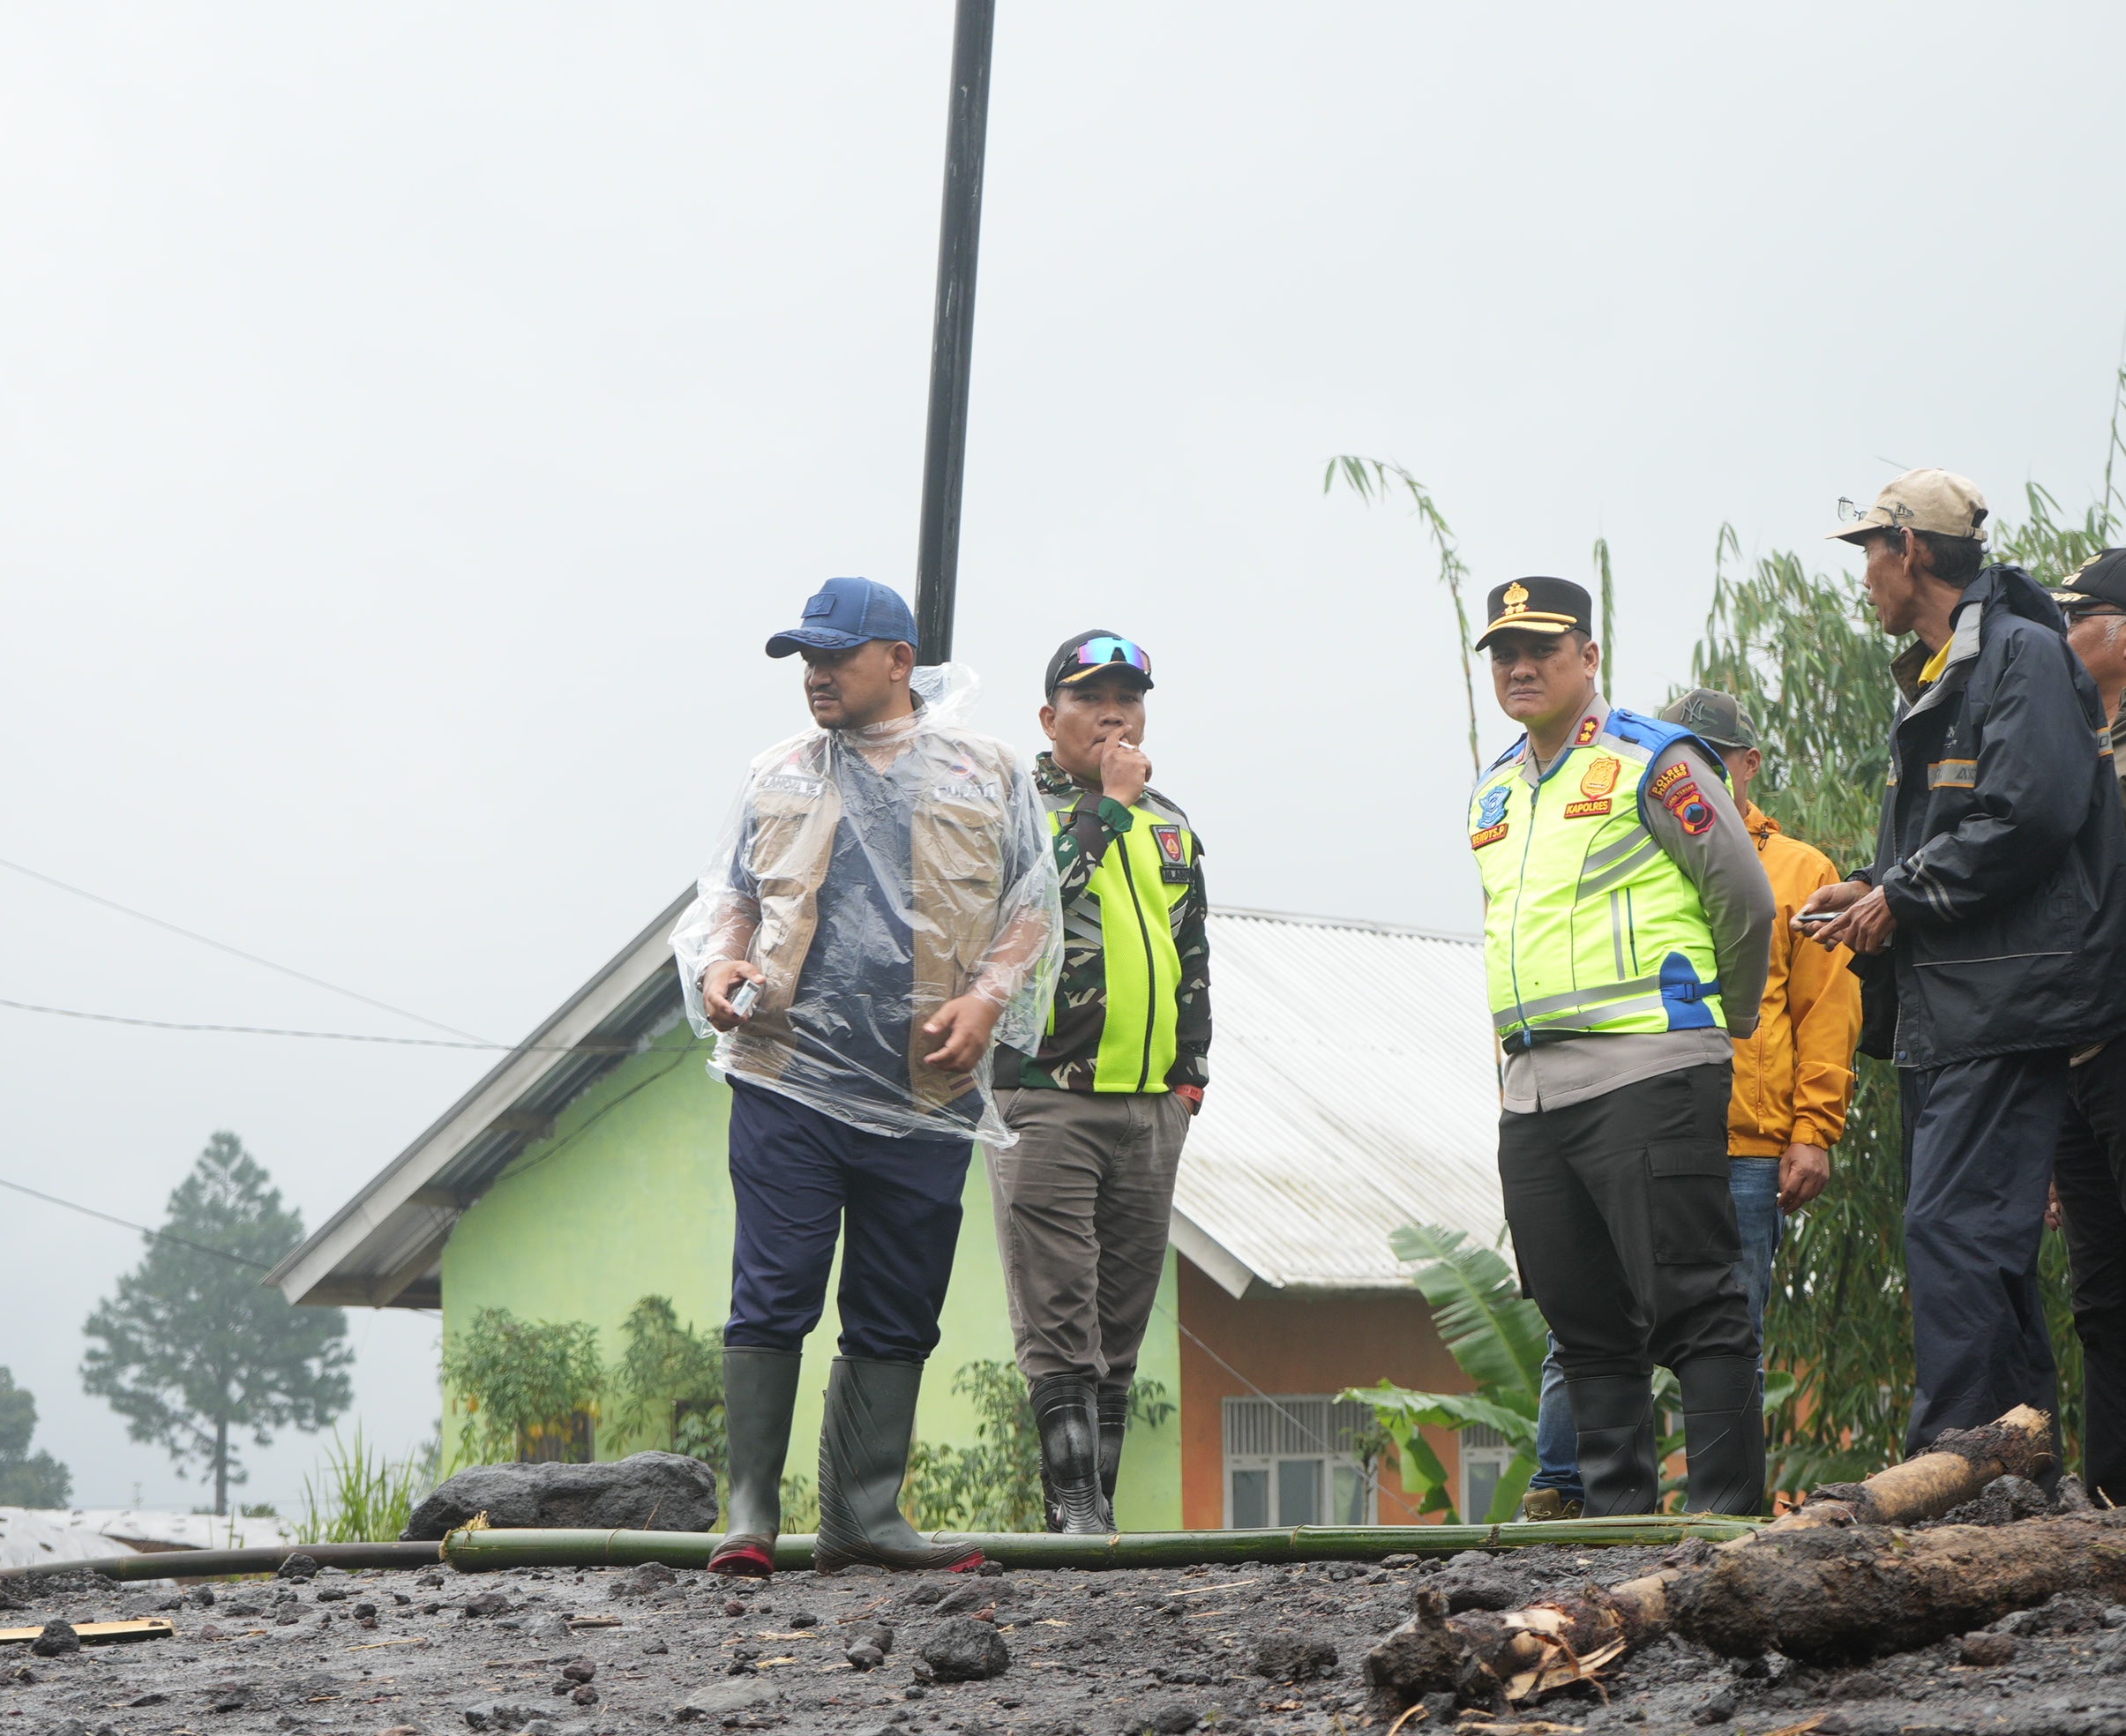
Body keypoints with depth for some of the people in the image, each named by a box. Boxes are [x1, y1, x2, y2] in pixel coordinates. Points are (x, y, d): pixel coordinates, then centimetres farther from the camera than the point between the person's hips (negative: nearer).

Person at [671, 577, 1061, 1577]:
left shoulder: (986, 774, 9)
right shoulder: (779, 775, 13)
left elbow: (1030, 909, 9)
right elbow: (735, 895, 19)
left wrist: (987, 996, -7)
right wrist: (721, 965, -2)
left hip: (927, 1094, 1)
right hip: (787, 1080, 0)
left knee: (898, 1314, 5)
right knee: (773, 1297, -5)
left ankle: (863, 1514, 13)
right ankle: (750, 1514, -1)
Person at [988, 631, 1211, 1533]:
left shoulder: (1171, 826, 19)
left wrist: (1191, 1072, 14)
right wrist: (1109, 805, -12)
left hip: (1152, 1105, 6)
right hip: (1046, 1094, -6)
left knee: (1120, 1324, 7)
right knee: (1057, 1322, -11)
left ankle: (1098, 1507, 10)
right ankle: (1074, 1504, -13)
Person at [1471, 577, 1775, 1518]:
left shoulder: (1652, 761, -1)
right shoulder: (1492, 793, 20)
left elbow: (1744, 897, 0)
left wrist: (1723, 1020, 10)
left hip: (1648, 1075, -7)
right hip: (1530, 1087, 7)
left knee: (1691, 1304, -8)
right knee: (1584, 1321, 9)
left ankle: (1727, 1514, -7)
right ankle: (1614, 1512, 14)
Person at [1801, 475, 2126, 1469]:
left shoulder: (2023, 653, -8)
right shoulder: (1932, 681, 22)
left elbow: (2031, 813, -20)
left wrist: (1901, 896, -13)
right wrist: (1871, 891, 8)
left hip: (2005, 1004, -10)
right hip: (1944, 1013, 10)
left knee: (1952, 1229, -15)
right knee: (1983, 1244, 10)